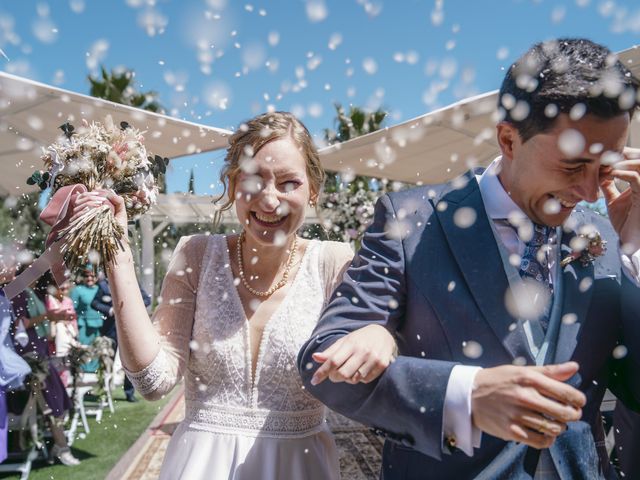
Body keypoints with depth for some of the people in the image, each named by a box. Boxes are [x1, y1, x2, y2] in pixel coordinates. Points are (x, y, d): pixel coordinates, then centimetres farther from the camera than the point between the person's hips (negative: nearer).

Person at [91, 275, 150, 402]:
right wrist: (109, 310, -13)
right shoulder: (105, 284, 1)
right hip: (111, 328, 0)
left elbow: (147, 299, 2)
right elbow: (94, 303, 2)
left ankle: (129, 393, 14)